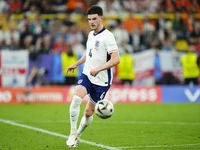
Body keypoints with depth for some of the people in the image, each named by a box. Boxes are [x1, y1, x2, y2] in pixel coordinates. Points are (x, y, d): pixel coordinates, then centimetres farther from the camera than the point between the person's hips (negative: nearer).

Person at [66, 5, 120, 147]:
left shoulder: (107, 36, -15)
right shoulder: (91, 34, 9)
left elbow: (116, 59, -22)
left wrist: (98, 69, -28)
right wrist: (76, 64, 30)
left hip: (101, 81, -5)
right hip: (87, 75, 5)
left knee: (88, 112, 4)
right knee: (76, 99, -22)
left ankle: (78, 135, 30)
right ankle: (73, 133, -11)